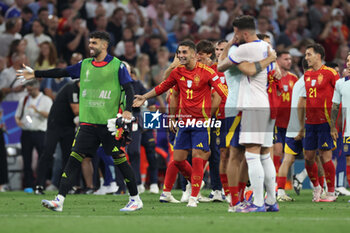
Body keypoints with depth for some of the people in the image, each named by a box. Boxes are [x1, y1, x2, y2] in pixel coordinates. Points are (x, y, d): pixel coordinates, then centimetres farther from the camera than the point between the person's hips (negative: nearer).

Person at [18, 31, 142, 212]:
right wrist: (35, 74, 13)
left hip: (109, 123, -4)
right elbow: (61, 73, 15)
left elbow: (129, 89, -3)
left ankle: (135, 199, 11)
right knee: (74, 158, -5)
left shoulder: (117, 66, -2)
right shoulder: (85, 65, 12)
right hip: (87, 123, 4)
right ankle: (59, 200, -9)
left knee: (119, 159, -1)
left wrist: (128, 110, -18)